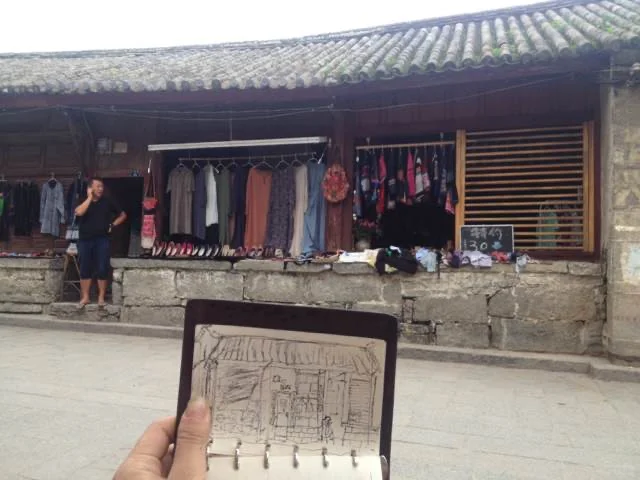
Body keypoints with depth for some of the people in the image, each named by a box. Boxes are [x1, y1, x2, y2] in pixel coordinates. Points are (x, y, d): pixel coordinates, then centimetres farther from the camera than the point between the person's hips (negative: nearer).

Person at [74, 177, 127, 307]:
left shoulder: (107, 202, 5)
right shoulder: (83, 201, 5)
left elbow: (123, 215, 15)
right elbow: (79, 212, -19)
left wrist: (112, 225, 2)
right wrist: (90, 197, -13)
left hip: (102, 240, 0)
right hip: (85, 240, 1)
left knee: (102, 269, -3)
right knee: (85, 269, 4)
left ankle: (101, 297, 7)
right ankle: (85, 297, 14)